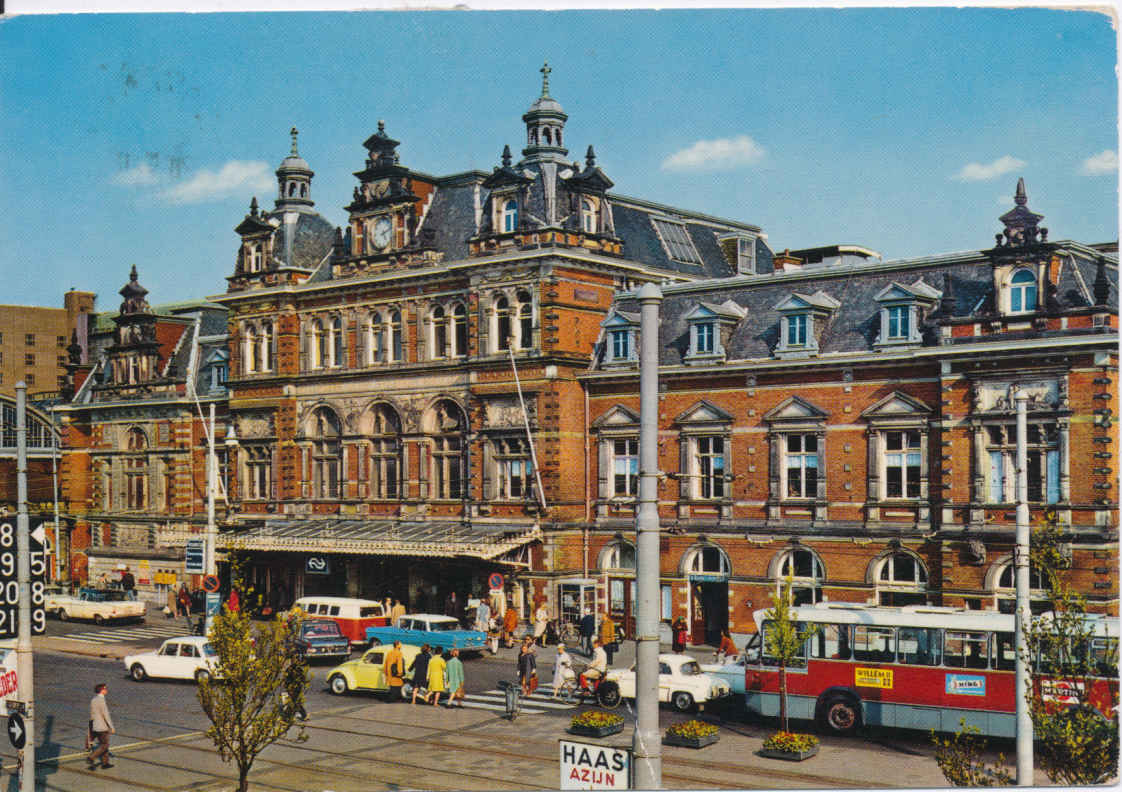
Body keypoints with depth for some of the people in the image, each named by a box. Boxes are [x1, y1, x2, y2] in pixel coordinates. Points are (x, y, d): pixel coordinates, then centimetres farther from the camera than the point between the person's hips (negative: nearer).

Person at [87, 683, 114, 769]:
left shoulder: (93, 700, 6)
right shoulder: (101, 700, -20)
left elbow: (92, 714, 14)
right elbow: (106, 715, -20)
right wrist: (112, 728, -14)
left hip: (95, 726, 9)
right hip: (102, 728, -9)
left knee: (103, 744, 16)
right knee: (104, 745, 1)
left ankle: (105, 763, 19)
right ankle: (91, 758, -8)